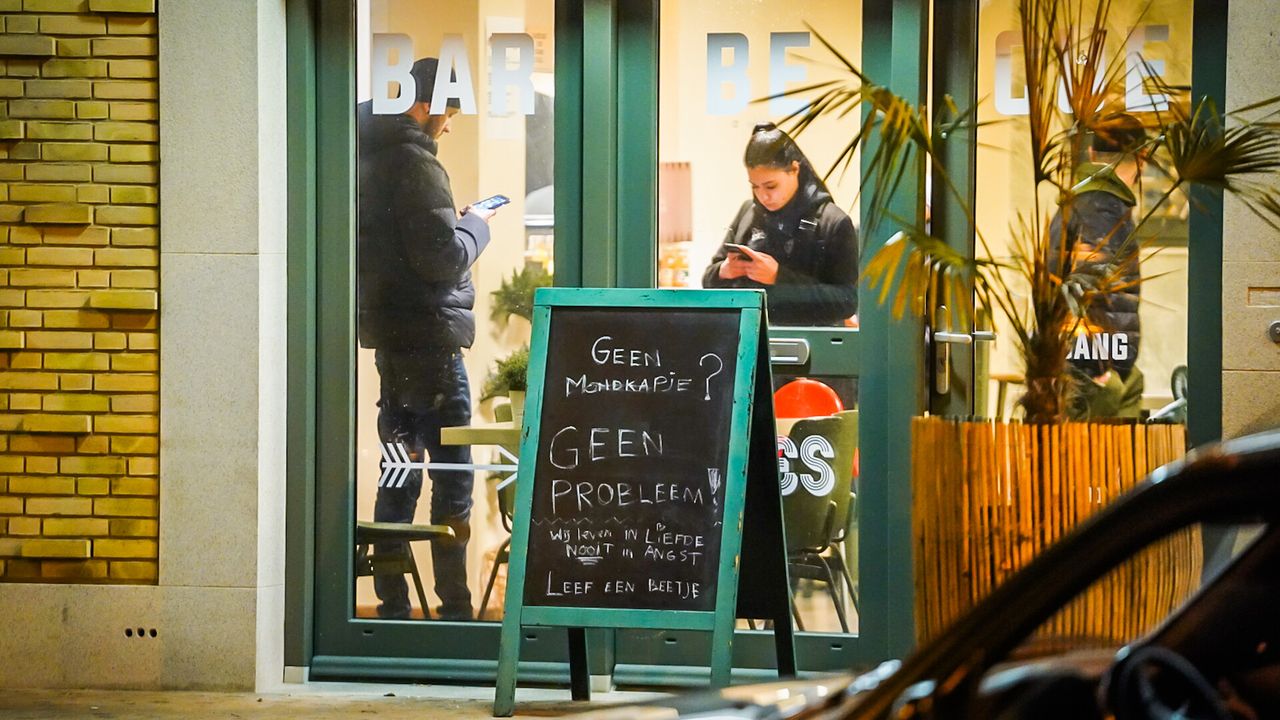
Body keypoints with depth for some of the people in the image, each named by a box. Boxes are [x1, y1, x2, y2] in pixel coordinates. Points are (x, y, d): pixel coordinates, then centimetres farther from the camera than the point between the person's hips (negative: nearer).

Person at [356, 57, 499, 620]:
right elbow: (441, 257, -20)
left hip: (389, 335, 10)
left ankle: (392, 604, 15)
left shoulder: (371, 156, 14)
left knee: (400, 472, 13)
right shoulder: (415, 162, -15)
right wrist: (475, 225, -3)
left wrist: (458, 223, 12)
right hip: (429, 336, -9)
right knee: (453, 475, -5)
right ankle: (454, 608, -5)